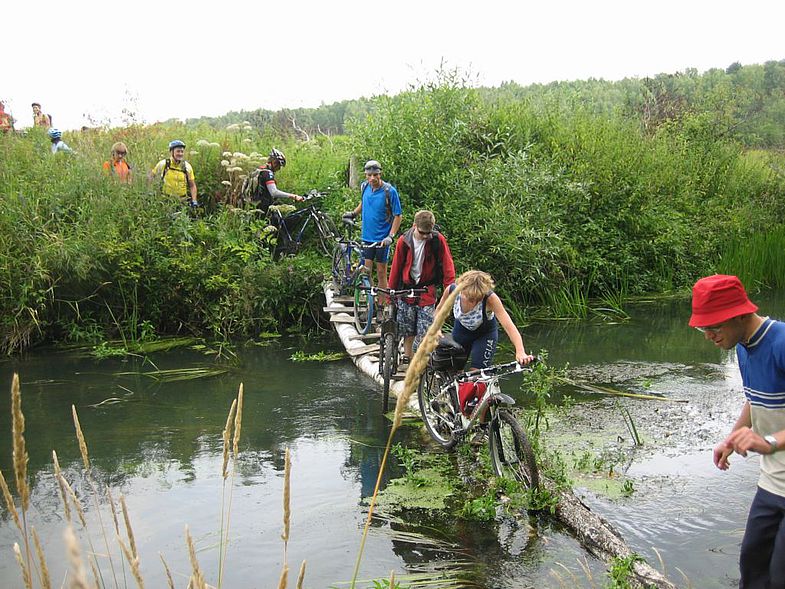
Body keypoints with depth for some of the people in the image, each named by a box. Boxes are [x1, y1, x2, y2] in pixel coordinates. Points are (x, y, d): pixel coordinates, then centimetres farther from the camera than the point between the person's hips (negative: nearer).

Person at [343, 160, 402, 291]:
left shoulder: (389, 191, -13)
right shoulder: (364, 187, 2)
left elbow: (397, 216, -10)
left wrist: (390, 236, -18)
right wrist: (353, 213, 10)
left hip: (382, 239, -4)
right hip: (367, 237, 4)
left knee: (381, 273, 4)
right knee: (366, 271, 2)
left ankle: (382, 301, 13)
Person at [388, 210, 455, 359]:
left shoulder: (438, 240, -9)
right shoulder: (404, 241, -4)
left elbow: (447, 264, -6)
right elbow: (395, 268, 3)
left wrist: (449, 286, -18)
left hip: (427, 292, -2)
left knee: (424, 334, -8)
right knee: (408, 333, 5)